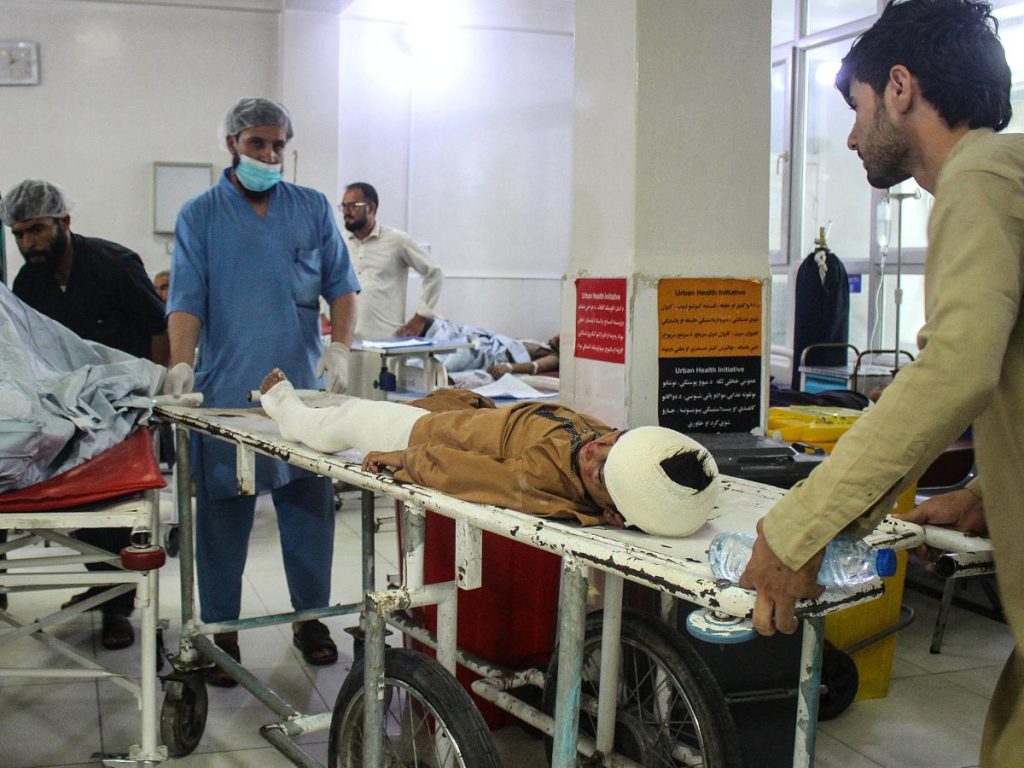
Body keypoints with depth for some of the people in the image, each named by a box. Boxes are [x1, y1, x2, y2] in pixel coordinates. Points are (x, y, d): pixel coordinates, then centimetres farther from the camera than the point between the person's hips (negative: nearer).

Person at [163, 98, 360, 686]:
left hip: (303, 388, 2)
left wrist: (339, 349, -7)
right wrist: (182, 363, -18)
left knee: (310, 507, 6)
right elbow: (187, 300, -3)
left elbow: (341, 285, 9)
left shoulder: (313, 209, 10)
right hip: (226, 391, -1)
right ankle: (221, 630, 15)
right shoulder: (200, 216, 5)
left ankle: (311, 616, 21)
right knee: (223, 512, 4)